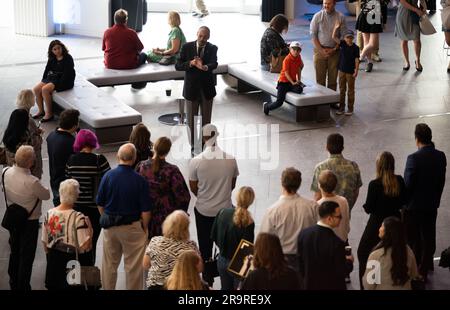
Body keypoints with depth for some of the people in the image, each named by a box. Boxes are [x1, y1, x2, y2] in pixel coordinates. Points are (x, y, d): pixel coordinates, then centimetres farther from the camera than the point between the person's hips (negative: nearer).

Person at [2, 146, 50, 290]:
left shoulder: (5, 172, -13)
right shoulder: (31, 182, -33)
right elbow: (46, 195, -16)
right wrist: (41, 187, 1)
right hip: (30, 222, -6)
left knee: (14, 252, 23)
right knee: (27, 256, 9)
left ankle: (13, 284, 37)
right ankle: (23, 287, 19)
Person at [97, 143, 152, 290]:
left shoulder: (108, 176, -8)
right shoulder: (139, 180, -15)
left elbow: (100, 204, 0)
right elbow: (145, 210, -12)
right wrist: (145, 227, 5)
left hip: (110, 227, 3)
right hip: (132, 228, -3)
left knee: (109, 264, 17)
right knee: (133, 266, 8)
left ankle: (107, 288, 27)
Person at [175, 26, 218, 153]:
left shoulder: (212, 48, -6)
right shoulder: (187, 47, -5)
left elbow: (214, 64, -25)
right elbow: (178, 66, -8)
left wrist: (205, 67, -47)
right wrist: (190, 63, -26)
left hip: (207, 89, 0)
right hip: (191, 89, 0)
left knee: (206, 120, 11)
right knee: (192, 120, 10)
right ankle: (194, 146, 22)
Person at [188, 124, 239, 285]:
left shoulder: (196, 161, -18)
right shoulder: (231, 160, -13)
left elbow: (193, 188, -6)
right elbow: (232, 185, 1)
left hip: (203, 211, -1)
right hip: (225, 209, 1)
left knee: (205, 247, 16)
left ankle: (207, 279, 27)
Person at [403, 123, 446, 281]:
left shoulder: (414, 158, -23)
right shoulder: (440, 156, -6)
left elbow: (408, 184, -19)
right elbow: (441, 181, 4)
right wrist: (435, 199, 16)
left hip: (414, 206, -6)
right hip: (432, 205, 6)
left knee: (414, 239, 6)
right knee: (428, 235, 19)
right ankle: (426, 265, 34)